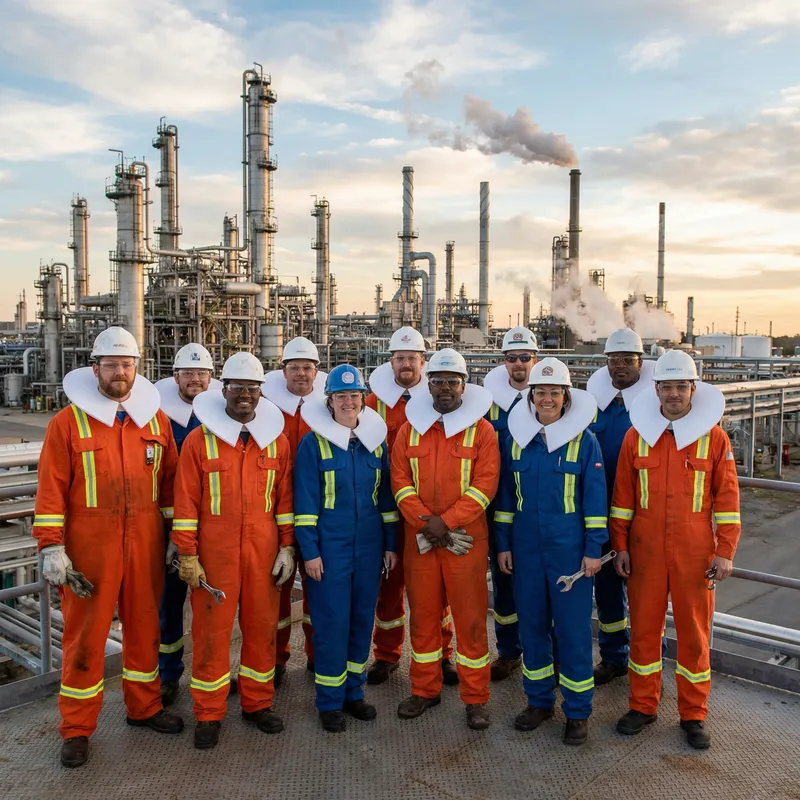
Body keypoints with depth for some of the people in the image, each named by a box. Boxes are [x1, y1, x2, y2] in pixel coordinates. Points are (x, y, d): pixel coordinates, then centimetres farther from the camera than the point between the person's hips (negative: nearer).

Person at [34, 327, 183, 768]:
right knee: (85, 633, 5)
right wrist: (52, 548, -10)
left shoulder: (155, 418, 7)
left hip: (145, 545, 4)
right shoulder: (68, 422, -4)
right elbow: (51, 490, -5)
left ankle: (144, 706, 33)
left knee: (144, 625, 15)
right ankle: (76, 729, 20)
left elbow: (169, 480, 11)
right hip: (89, 547, -3)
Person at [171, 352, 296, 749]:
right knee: (211, 630, 5)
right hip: (214, 552, -2)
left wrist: (287, 547, 4)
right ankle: (208, 714, 20)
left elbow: (285, 497, 8)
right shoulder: (199, 440, -2)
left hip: (263, 552, 3)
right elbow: (185, 503, -3)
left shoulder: (277, 441, 6)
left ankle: (257, 702, 29)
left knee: (262, 626, 11)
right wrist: (187, 555, -5)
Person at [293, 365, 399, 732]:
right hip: (329, 548, -4)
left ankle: (353, 691, 27)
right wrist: (309, 551, -10)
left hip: (368, 546, 4)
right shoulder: (313, 442, -4)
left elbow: (386, 495, 11)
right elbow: (305, 500, -6)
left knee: (362, 618, 11)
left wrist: (390, 543, 8)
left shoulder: (376, 440, 7)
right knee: (331, 622, 0)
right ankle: (329, 701, 16)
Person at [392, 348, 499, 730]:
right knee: (423, 615, 12)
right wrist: (424, 523, -11)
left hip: (465, 540, -2)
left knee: (470, 619, 3)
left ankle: (476, 698, 17)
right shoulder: (410, 428, 8)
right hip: (419, 540, 3)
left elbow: (485, 484, -9)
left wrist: (446, 522, -16)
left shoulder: (481, 430, 0)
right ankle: (425, 690, 27)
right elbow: (400, 480, 1)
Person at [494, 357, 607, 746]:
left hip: (570, 551, -3)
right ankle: (538, 700, 29)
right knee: (531, 624, 12)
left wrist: (593, 549, -7)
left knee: (573, 628, 3)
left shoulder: (584, 440, -4)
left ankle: (578, 710, 18)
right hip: (526, 549, 3)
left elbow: (595, 498, -3)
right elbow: (505, 494, 10)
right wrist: (503, 543, 8)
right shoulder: (516, 438, 5)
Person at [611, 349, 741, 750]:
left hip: (695, 553, -1)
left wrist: (725, 551, -4)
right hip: (646, 551, 1)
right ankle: (643, 705, 27)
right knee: (643, 627, 10)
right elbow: (623, 495, 4)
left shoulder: (715, 438, -2)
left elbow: (726, 499, 0)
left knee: (694, 632, 9)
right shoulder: (637, 435, 1)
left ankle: (693, 714, 26)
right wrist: (620, 545, 2)